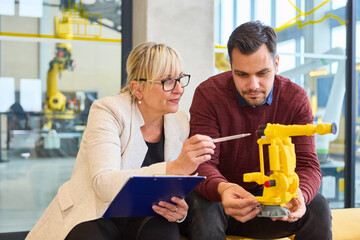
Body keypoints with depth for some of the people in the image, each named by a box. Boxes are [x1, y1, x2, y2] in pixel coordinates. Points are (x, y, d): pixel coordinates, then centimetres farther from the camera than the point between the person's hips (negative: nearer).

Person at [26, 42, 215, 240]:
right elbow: (104, 184, -29)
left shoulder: (180, 123, 2)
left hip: (143, 220, 3)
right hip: (95, 216, -3)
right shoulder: (109, 111, -14)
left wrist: (178, 210, -15)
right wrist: (175, 168, -39)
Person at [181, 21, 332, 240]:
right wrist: (222, 189, -47)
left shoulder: (295, 98, -8)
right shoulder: (209, 94, -16)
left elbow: (308, 165, -13)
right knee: (202, 206, -36)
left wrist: (298, 195, -39)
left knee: (317, 206, -22)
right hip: (217, 197, -2)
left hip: (267, 196, 3)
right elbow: (202, 164, -21)